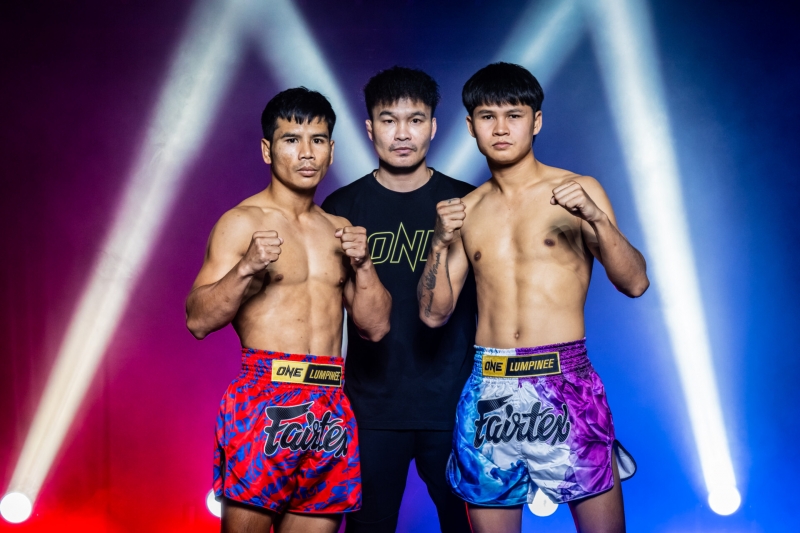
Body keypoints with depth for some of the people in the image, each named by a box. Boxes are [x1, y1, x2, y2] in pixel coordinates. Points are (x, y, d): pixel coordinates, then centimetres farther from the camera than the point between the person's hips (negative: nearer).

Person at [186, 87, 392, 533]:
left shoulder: (340, 229, 14)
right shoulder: (243, 221, -2)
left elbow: (376, 328, 11)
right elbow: (198, 321, -8)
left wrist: (363, 264, -4)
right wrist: (247, 268, -22)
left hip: (332, 407, 5)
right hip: (264, 401, -5)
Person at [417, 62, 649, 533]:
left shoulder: (578, 191, 2)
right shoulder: (466, 209, 11)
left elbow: (635, 283, -6)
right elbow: (434, 313, 7)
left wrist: (596, 218, -20)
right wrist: (441, 242, -7)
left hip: (565, 383, -2)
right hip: (488, 390, 3)